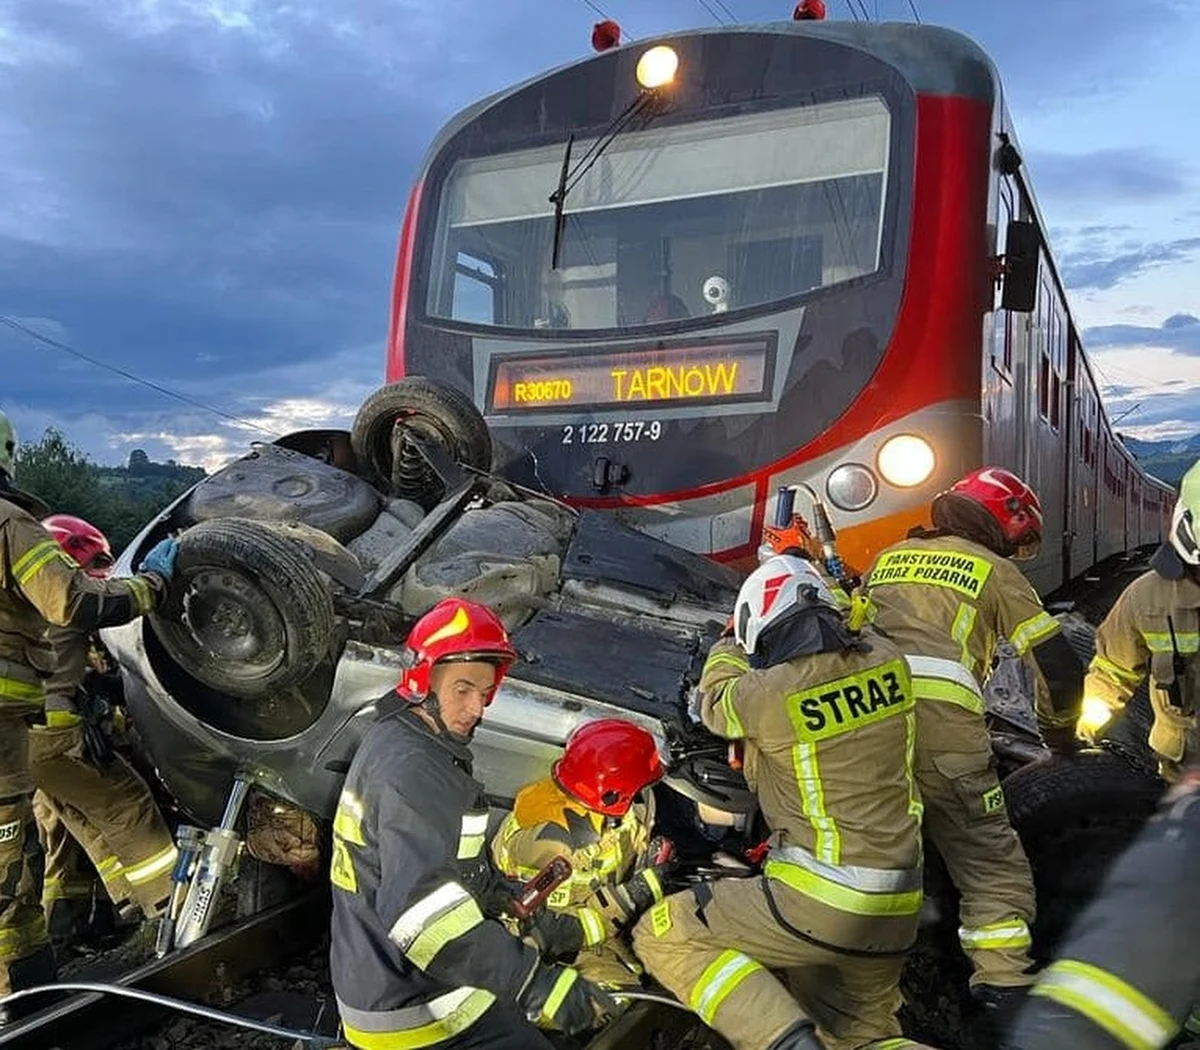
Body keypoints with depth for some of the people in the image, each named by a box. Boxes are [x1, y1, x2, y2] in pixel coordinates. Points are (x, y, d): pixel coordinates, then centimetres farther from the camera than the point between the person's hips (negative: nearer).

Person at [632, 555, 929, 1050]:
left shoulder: (770, 694, -17)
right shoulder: (888, 661, -3)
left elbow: (716, 702, 8)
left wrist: (732, 642, 27)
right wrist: (827, 602, 40)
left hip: (816, 900, -7)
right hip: (894, 915, 7)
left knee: (660, 937, 6)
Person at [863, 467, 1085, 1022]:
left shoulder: (889, 557, 30)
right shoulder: (995, 570, 18)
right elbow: (1060, 666, 14)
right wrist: (1060, 733, 32)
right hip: (940, 717, -3)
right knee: (992, 867, 6)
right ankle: (1004, 988, -1)